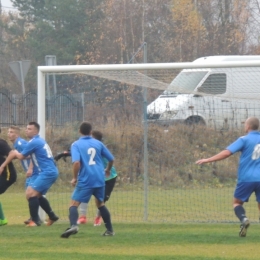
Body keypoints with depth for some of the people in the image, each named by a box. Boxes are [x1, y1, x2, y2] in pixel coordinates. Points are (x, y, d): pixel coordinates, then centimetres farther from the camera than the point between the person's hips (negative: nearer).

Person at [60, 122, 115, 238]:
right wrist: (108, 170, 37)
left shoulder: (76, 145, -3)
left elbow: (76, 162, -19)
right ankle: (110, 230, 25)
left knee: (74, 204, -2)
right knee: (100, 204, 24)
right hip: (99, 179, 4)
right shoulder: (98, 143, 9)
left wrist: (74, 178, -6)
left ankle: (73, 225, -29)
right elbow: (111, 159, 16)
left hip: (85, 180, -4)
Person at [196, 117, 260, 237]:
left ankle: (243, 219, -16)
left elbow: (227, 152, -12)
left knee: (237, 202, 13)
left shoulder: (244, 140, -4)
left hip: (247, 178, -3)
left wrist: (208, 160, -9)